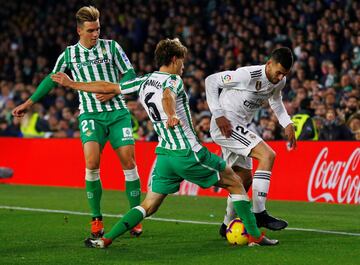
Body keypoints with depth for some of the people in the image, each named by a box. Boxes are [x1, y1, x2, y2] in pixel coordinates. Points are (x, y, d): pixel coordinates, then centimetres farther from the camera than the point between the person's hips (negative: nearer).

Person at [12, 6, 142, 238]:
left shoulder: (111, 47, 5)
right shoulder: (69, 54, 7)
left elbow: (130, 74, 5)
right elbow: (52, 79, 20)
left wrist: (113, 91, -11)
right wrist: (28, 103, 22)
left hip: (117, 112, 1)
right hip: (90, 115, 0)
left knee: (128, 161, -7)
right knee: (92, 162, -19)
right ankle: (97, 220, -8)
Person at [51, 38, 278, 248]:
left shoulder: (143, 82, 12)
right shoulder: (173, 80, -7)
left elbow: (107, 87, 16)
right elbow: (167, 96, -31)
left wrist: (72, 84, 27)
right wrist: (172, 116, -53)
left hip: (164, 155, 6)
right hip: (189, 153, -6)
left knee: (149, 205, 10)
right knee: (235, 183, 9)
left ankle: (106, 239, -4)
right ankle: (255, 236, 6)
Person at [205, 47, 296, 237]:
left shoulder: (279, 81, 1)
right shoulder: (248, 75, -23)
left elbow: (275, 100, 25)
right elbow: (211, 81, -15)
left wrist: (287, 124, 10)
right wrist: (218, 115, -21)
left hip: (238, 128, 9)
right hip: (224, 126, -9)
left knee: (245, 178, 13)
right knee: (267, 155, -22)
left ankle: (228, 225, 28)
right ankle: (259, 214, -20)